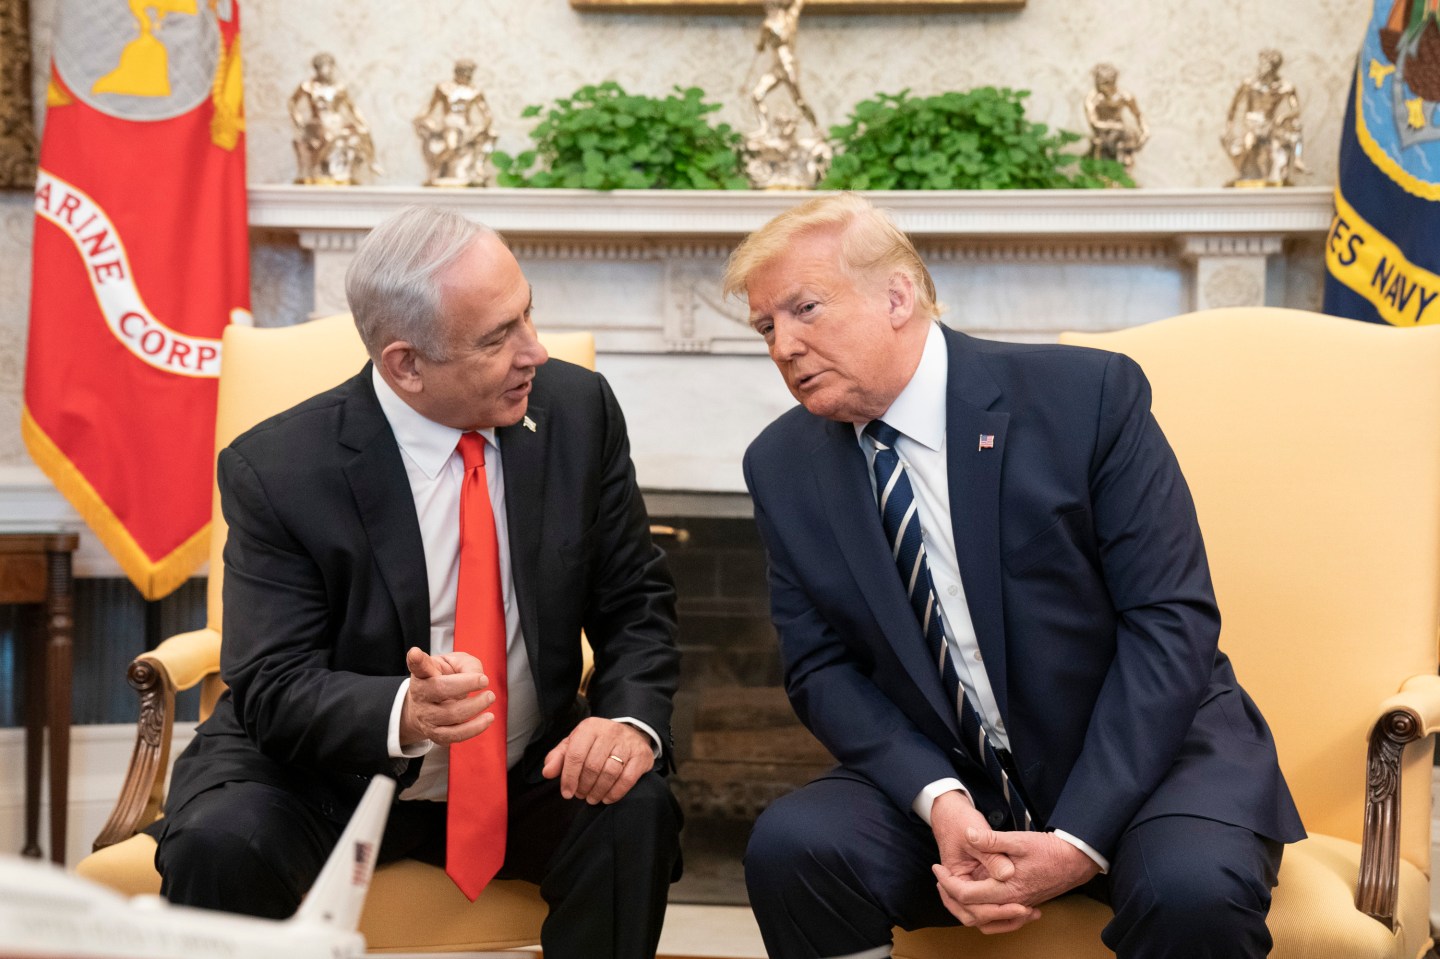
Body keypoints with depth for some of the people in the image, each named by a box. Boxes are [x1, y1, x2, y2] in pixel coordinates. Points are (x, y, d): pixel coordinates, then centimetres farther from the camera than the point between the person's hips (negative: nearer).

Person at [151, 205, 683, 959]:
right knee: (220, 842, -30)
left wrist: (632, 719, -22)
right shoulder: (275, 470, -16)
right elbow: (273, 688, -17)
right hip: (327, 776, -2)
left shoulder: (578, 410, -7)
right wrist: (404, 711, -37)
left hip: (527, 776, 2)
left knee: (636, 811, -26)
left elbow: (637, 603, -1)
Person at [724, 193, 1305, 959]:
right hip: (942, 779, 3)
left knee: (1194, 889, -32)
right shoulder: (782, 467, -1)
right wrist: (939, 802, -19)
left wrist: (1079, 840, -21)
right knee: (789, 847, -23)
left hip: (1144, 752, -2)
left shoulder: (1087, 395, -12)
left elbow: (1171, 621, -14)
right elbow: (820, 667, -1)